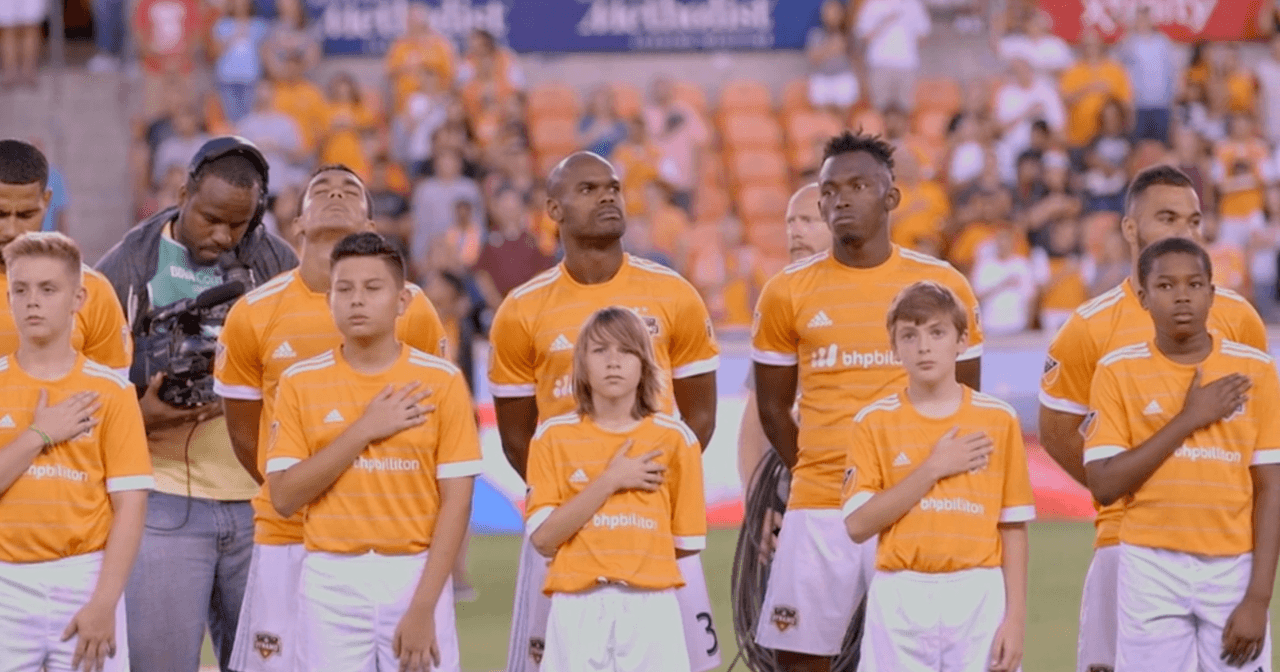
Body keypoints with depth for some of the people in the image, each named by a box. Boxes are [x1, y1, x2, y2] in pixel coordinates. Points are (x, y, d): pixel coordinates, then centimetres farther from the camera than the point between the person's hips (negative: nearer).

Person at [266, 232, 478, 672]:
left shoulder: (442, 381, -1)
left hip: (418, 577, -1)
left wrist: (423, 607, -12)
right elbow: (284, 497, -3)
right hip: (332, 583, 1)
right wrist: (363, 431, -11)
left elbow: (456, 502, -4)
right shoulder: (301, 383, 3)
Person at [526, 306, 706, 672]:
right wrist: (610, 481, -7)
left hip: (651, 607, 0)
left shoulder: (675, 439, 6)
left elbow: (687, 541, 9)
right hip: (579, 609, 0)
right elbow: (542, 536, -4)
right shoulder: (553, 437, 6)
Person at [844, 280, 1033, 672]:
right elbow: (857, 524, -5)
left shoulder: (998, 420, 5)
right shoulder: (875, 422, 4)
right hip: (900, 599, 0)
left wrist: (1015, 617, -3)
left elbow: (1014, 527, 5)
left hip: (979, 599, 0)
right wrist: (932, 469, -9)